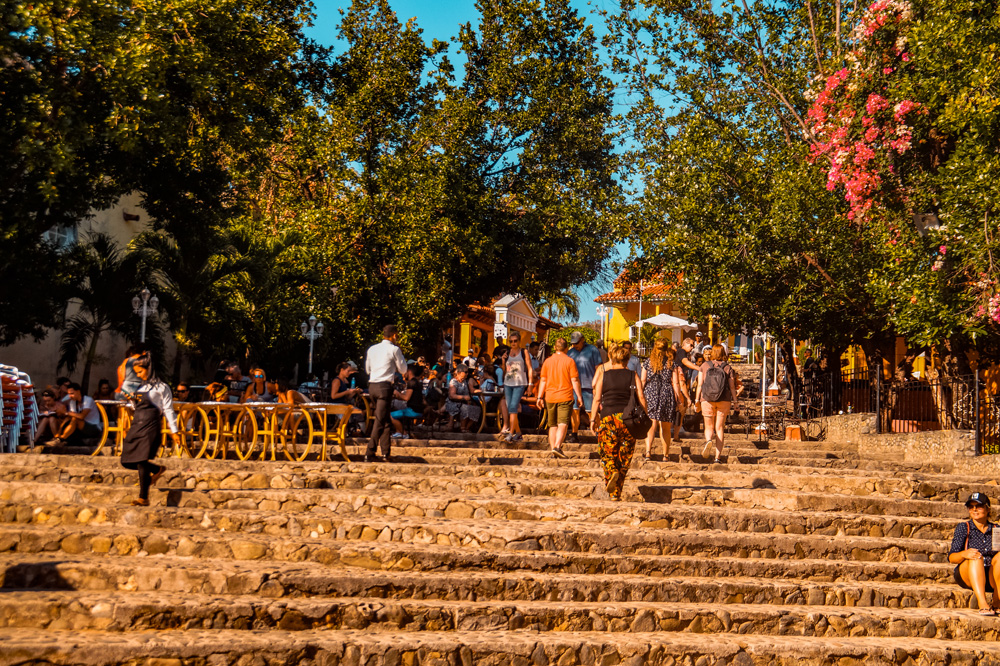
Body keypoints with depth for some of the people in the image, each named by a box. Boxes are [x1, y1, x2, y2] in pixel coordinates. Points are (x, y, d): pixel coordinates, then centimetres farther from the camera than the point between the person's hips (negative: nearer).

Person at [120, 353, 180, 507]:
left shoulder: (161, 387, -2)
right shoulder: (141, 387, 18)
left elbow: (168, 410, -3)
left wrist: (174, 431, -7)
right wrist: (132, 401, 5)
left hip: (150, 426, -8)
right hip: (136, 425, 8)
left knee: (142, 461, -13)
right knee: (127, 461, 6)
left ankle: (143, 498, -9)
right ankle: (157, 469, 28)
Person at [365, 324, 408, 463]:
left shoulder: (372, 349, 12)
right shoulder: (394, 349, -5)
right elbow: (403, 370, 3)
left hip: (372, 385, 7)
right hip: (385, 386, -7)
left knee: (384, 419, 17)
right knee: (380, 420, -6)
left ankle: (385, 451, 20)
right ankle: (369, 454, -10)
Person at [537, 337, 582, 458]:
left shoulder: (547, 361, 6)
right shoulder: (569, 361, -4)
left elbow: (543, 380, 7)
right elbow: (575, 380, -6)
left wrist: (540, 397, 11)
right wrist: (579, 396, 0)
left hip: (550, 397, 4)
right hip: (565, 397, -4)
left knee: (553, 425, 13)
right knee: (563, 424, -8)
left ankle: (552, 448, 11)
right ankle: (557, 446, -24)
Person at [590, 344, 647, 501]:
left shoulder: (603, 376, 9)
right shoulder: (634, 376, 10)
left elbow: (597, 399, 3)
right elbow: (641, 397, 1)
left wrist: (593, 419, 6)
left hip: (608, 417, -1)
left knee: (608, 453, 5)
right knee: (624, 456, 8)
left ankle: (612, 472, -27)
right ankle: (617, 493, 8)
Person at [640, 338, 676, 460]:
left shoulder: (648, 361, 3)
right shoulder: (671, 363, 3)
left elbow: (642, 380, 3)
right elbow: (674, 382, 1)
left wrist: (640, 396, 11)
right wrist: (676, 400, 4)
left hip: (651, 394, 0)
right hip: (667, 395, 0)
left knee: (651, 426, -5)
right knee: (666, 428, 9)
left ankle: (647, 451, -23)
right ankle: (665, 455, 14)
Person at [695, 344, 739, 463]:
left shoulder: (704, 366, 2)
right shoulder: (727, 367, 1)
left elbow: (700, 384, 1)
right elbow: (732, 386, 0)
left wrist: (697, 399, 8)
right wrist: (734, 400, 9)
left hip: (707, 400, 0)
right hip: (724, 400, 0)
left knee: (709, 426, 11)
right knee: (720, 428, 7)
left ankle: (708, 440, -24)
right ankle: (718, 456, 3)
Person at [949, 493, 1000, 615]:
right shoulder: (963, 527, 7)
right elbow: (951, 558, -2)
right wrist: (964, 554, -25)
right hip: (967, 576, -1)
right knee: (976, 557, -32)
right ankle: (983, 605, -46)